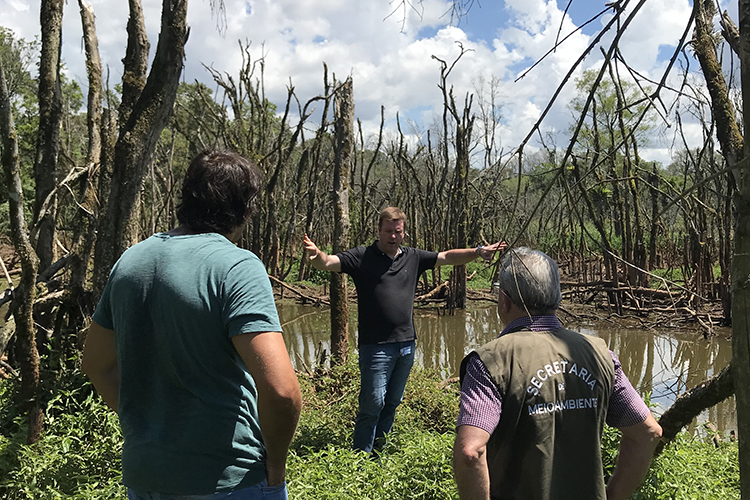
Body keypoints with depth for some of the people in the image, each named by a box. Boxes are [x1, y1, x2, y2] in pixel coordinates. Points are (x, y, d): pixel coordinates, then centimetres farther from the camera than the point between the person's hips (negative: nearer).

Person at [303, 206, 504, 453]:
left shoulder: (414, 257, 9)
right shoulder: (362, 257, -4)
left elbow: (448, 257, 11)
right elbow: (327, 263, -13)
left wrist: (478, 252, -3)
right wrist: (316, 254, -36)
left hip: (406, 344, 5)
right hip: (375, 346, -5)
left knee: (392, 404, 16)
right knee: (372, 404, -4)